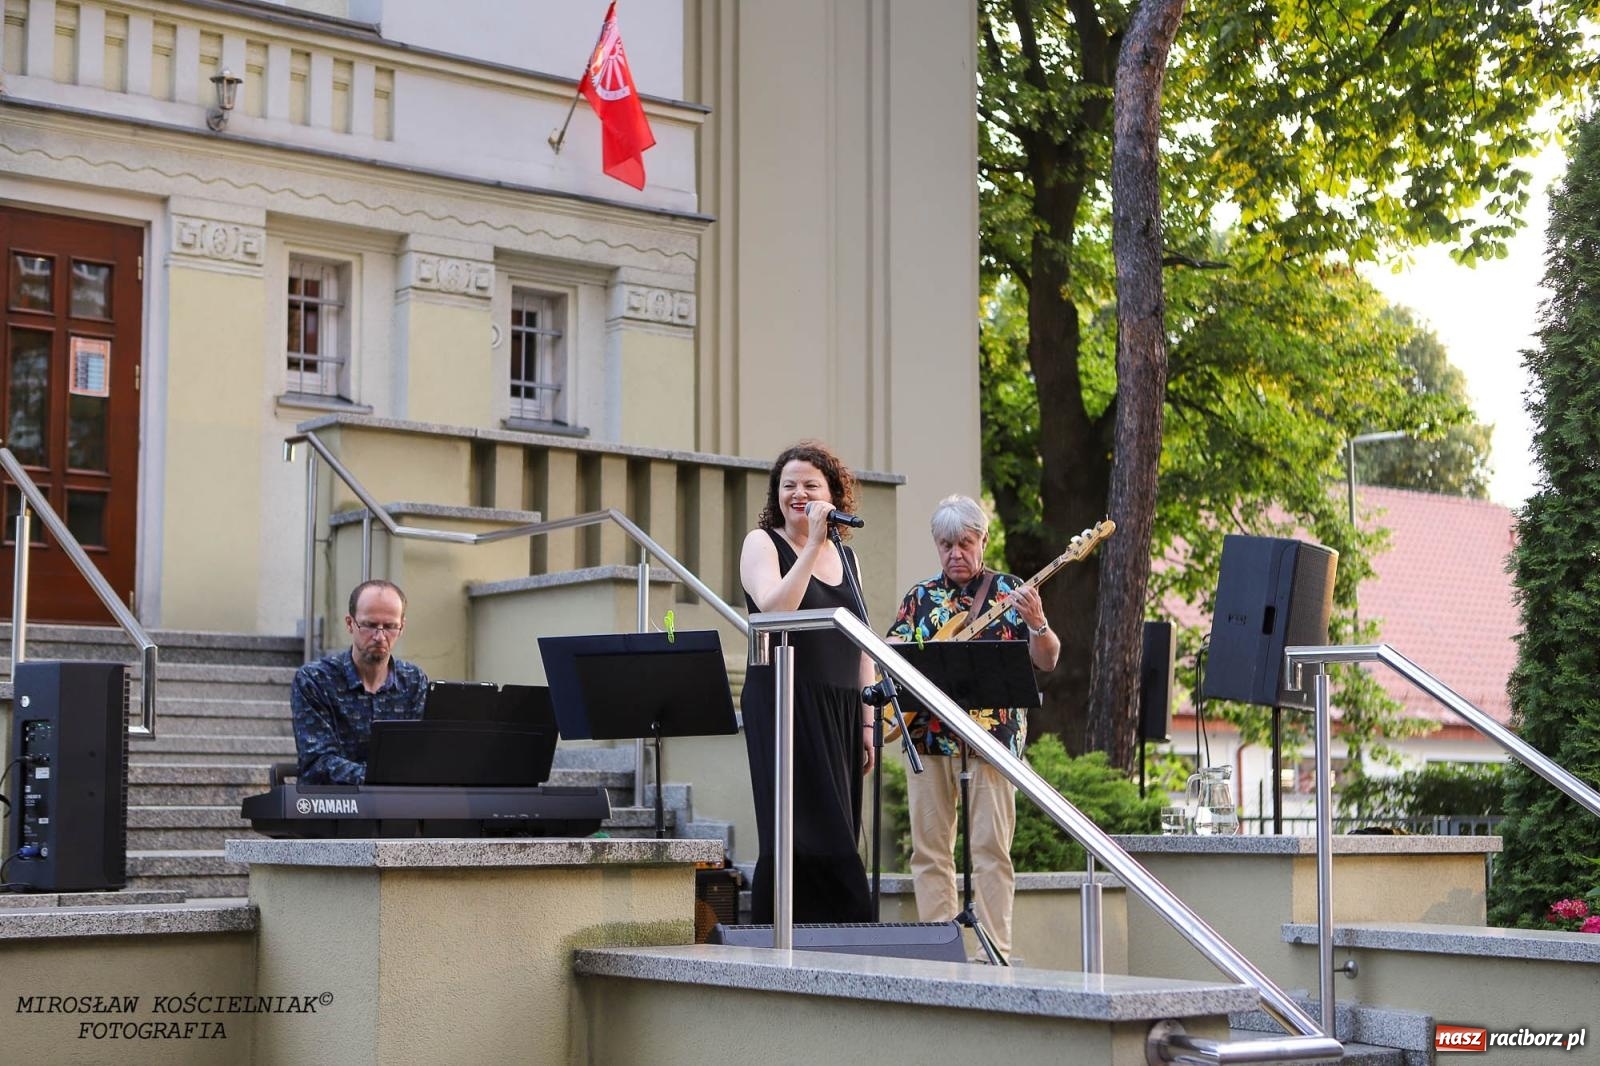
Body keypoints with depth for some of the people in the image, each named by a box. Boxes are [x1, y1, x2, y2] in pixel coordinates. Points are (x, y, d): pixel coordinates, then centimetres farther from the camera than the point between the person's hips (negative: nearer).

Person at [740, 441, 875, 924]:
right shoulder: (763, 543, 2)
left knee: (834, 839, 2)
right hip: (786, 707, -5)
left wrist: (867, 722, 12)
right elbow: (775, 611, -18)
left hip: (839, 712, 5)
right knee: (802, 835, -12)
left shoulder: (845, 556, 17)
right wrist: (813, 545, -17)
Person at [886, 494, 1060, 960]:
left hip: (990, 735, -4)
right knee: (928, 848, 4)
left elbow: (1047, 661, -2)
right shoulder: (921, 596, 15)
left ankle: (996, 951, -3)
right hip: (926, 734, 4)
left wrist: (1036, 622, -22)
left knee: (990, 848, -6)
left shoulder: (1009, 591, 4)